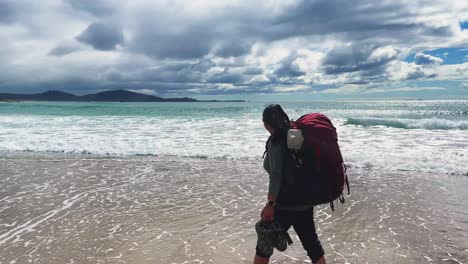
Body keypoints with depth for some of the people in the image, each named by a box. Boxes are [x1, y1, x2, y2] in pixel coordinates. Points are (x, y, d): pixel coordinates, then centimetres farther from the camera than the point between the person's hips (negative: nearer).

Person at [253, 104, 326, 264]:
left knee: (265, 244, 10)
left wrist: (270, 204, -26)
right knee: (312, 243, 20)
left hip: (285, 205, -7)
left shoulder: (275, 142, -15)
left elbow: (276, 175, -25)